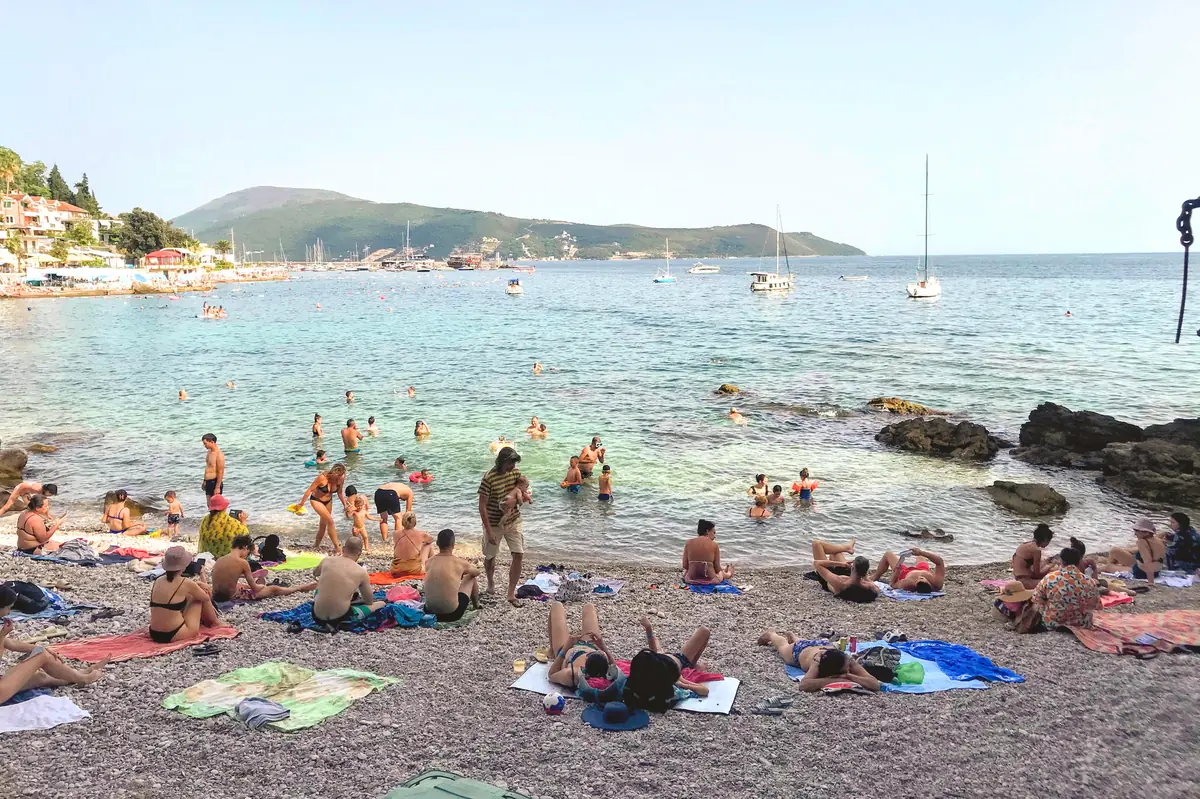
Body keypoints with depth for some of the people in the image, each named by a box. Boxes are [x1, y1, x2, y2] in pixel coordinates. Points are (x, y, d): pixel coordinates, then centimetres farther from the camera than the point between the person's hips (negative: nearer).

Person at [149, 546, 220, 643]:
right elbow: (206, 598, 5)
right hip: (175, 635, -6)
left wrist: (194, 586, 20)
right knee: (199, 597, 13)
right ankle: (214, 622, 36)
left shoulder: (158, 581, 3)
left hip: (155, 634, 6)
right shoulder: (185, 583, -14)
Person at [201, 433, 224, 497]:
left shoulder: (219, 454, -18)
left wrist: (217, 487, -21)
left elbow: (220, 472, -20)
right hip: (208, 482, 9)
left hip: (214, 482, -9)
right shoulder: (209, 452, 11)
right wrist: (205, 481, 21)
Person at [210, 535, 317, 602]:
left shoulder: (219, 560, 2)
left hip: (216, 596, 6)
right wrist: (261, 586, 16)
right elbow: (255, 589, -6)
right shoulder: (243, 563, -14)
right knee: (273, 589, 12)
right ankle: (302, 588, 30)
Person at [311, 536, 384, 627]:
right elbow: (370, 601, 10)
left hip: (317, 617, 3)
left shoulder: (327, 561, 4)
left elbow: (314, 573, 31)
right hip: (340, 619, -3)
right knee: (382, 604, 16)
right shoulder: (361, 572, -4)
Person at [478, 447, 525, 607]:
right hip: (494, 523, -4)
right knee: (490, 556, 15)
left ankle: (511, 594, 3)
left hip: (514, 520, 4)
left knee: (519, 555, -6)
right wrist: (489, 531, -21)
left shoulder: (515, 472, -6)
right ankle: (491, 582, 46)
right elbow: (482, 506, -20)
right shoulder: (489, 478, -23)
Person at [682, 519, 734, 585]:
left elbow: (685, 566, 0)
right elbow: (717, 568, -2)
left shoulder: (689, 543, -1)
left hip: (691, 579, 2)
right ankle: (728, 573, 65)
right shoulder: (714, 545, -6)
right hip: (709, 580, -2)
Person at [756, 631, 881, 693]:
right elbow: (803, 685, -69)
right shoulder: (818, 664, -53)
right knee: (783, 646, 35)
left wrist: (850, 676, -63)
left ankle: (790, 636, 74)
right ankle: (771, 634, 67)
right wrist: (835, 679, -67)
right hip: (800, 651, -3)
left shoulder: (849, 662, -47)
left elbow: (876, 684, -52)